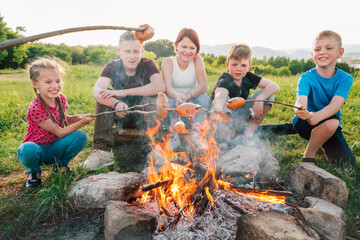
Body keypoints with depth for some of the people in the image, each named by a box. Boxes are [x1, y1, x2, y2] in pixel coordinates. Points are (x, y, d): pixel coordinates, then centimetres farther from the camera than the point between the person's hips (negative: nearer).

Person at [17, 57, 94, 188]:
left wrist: (77, 117, -6)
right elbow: (59, 132, -21)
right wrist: (82, 122, -27)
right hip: (38, 149, -5)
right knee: (27, 150, -40)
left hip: (54, 149, 5)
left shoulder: (61, 98, -6)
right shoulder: (35, 108, -26)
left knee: (81, 136, -20)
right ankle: (33, 172, -1)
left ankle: (61, 164, 7)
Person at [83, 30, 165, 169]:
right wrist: (117, 103, -50)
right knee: (102, 98, -23)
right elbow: (97, 91, -28)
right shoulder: (112, 67, -9)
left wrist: (124, 92, -35)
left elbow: (160, 86, -33)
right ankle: (103, 150, -25)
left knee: (155, 97, -29)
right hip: (122, 117, 1)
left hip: (143, 117, -1)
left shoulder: (148, 65, -11)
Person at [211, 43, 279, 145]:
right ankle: (224, 137, -18)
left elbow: (274, 86, -9)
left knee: (268, 95, -7)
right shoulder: (224, 81, -22)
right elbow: (220, 94, -47)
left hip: (240, 118, 6)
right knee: (224, 101, -37)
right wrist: (218, 108, -70)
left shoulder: (248, 77, -5)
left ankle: (248, 134, -8)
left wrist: (260, 99, -26)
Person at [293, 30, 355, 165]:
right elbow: (301, 100, -33)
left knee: (346, 162, -13)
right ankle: (308, 155, -11)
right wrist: (300, 110, -59)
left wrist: (317, 116, -50)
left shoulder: (345, 79, -11)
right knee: (332, 122, -34)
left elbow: (336, 104, -29)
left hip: (331, 125, 3)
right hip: (304, 124, -3)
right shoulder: (306, 77, -15)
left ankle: (321, 143, 17)